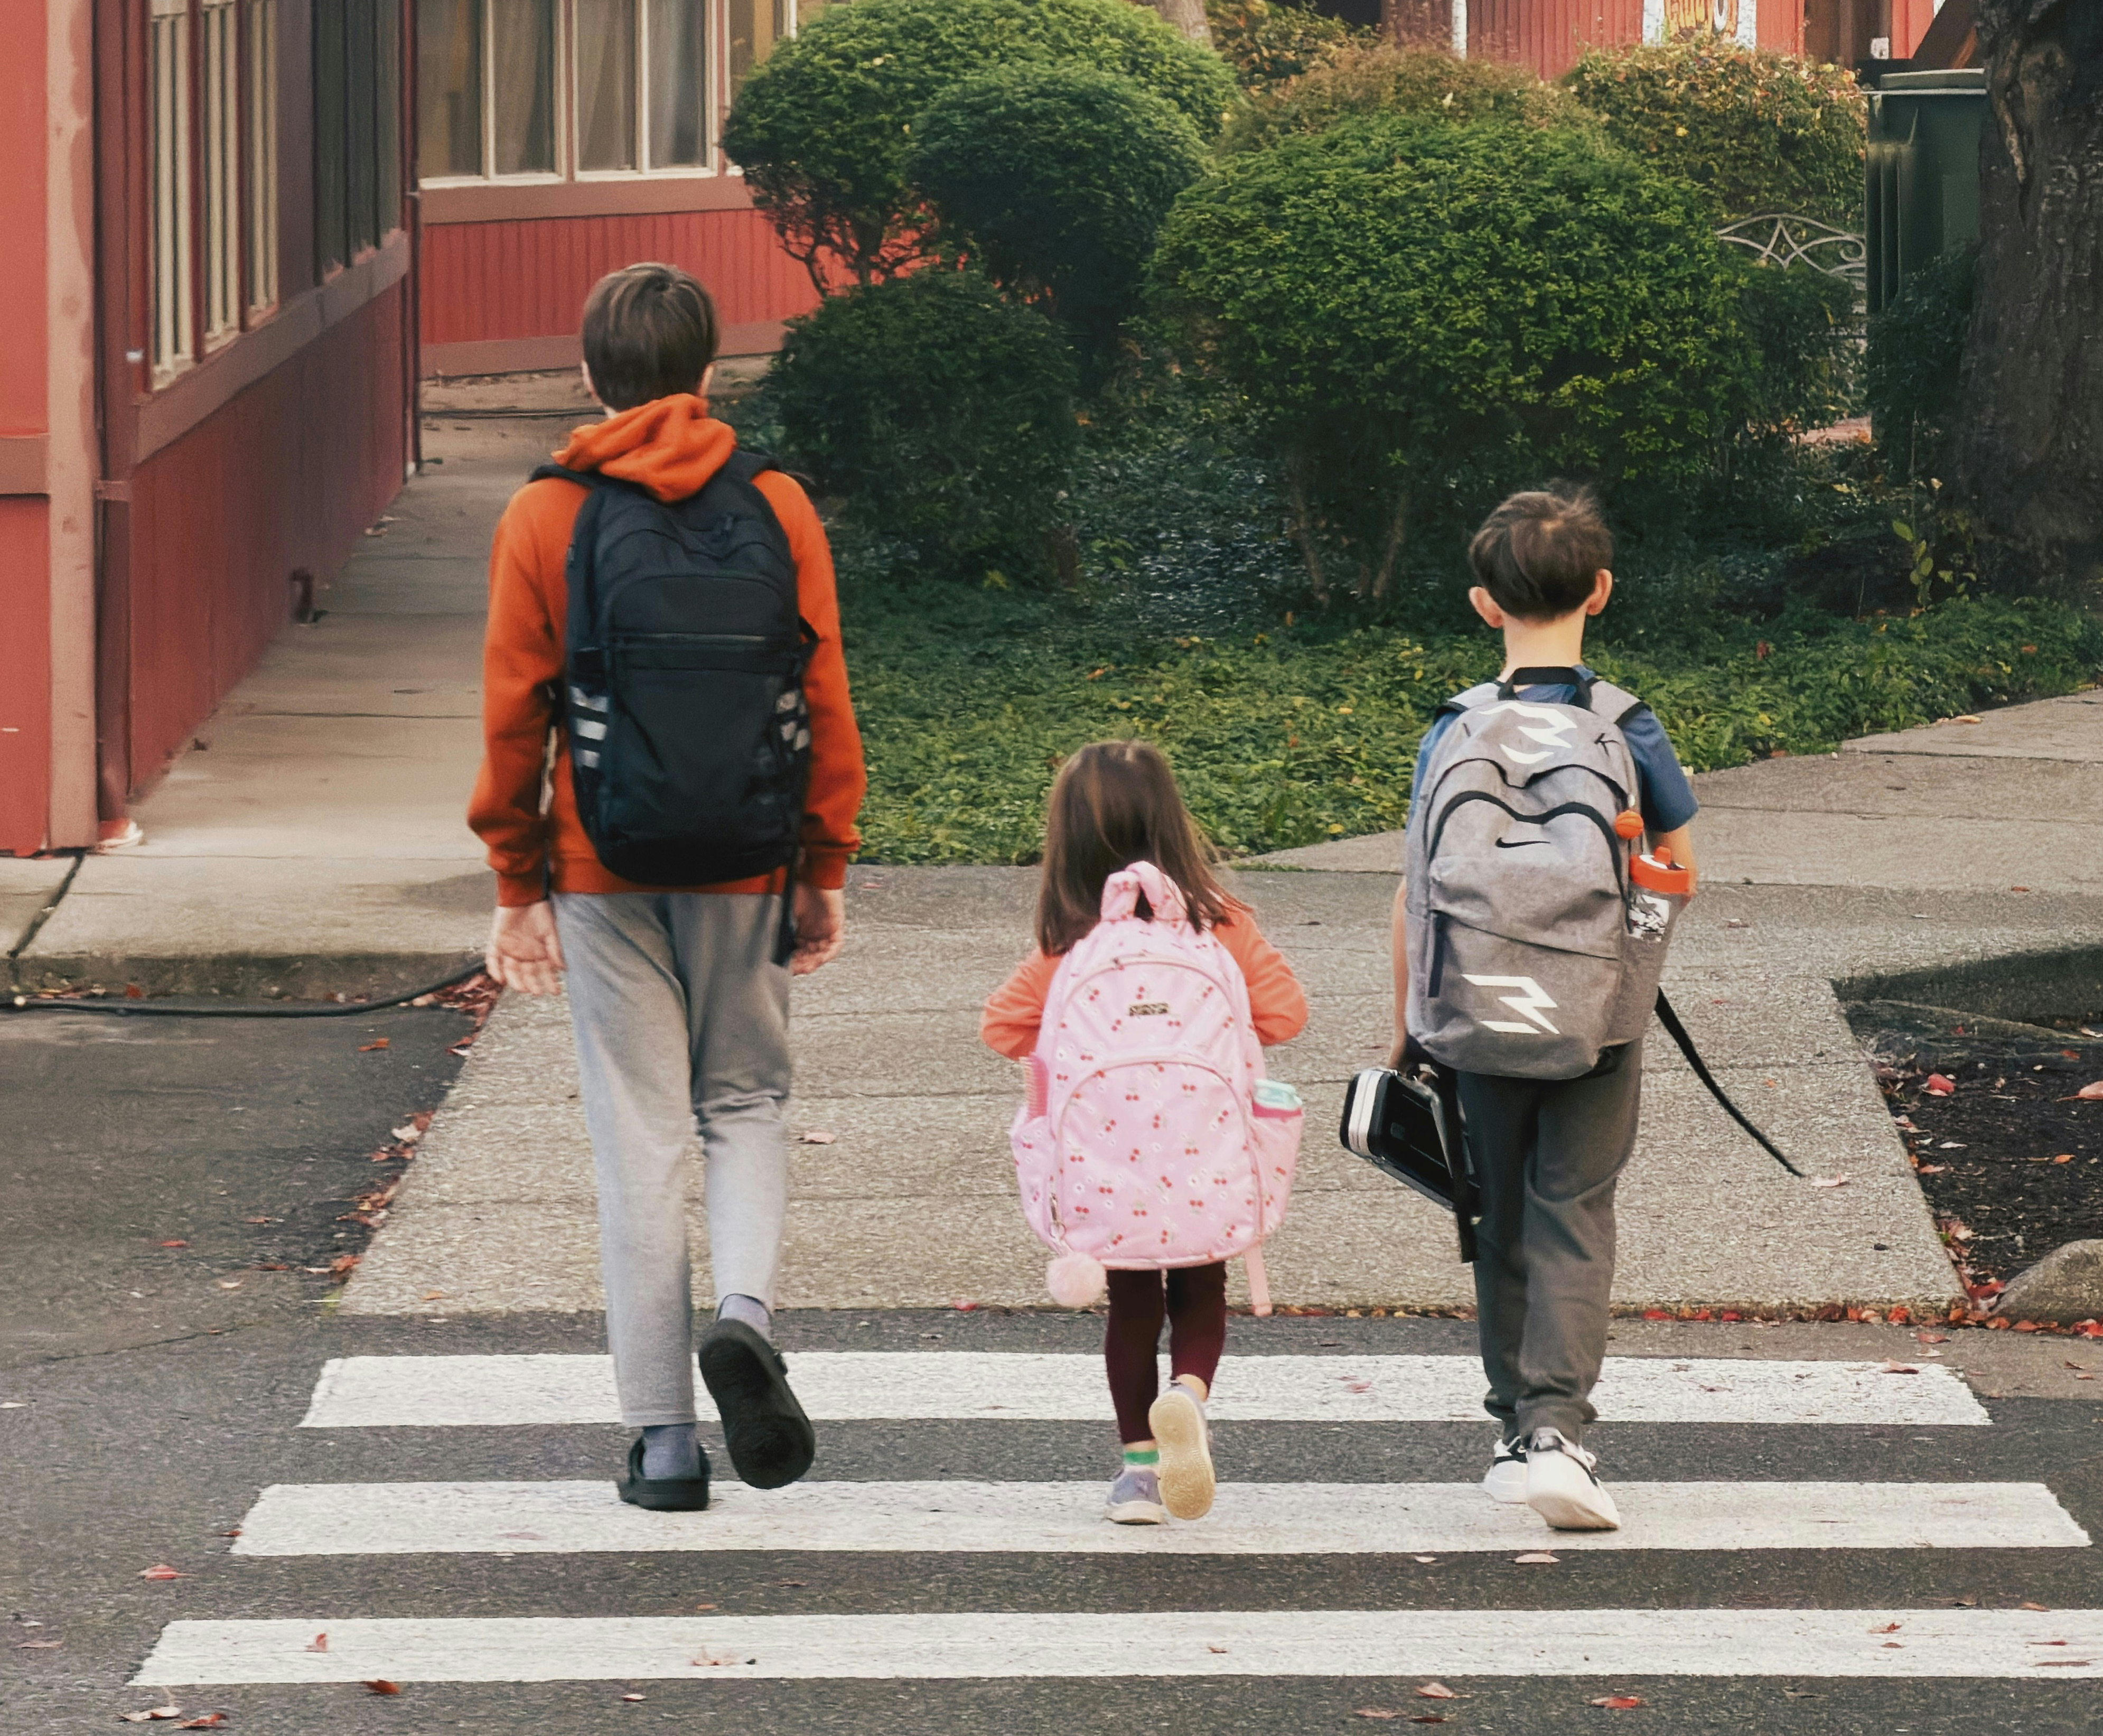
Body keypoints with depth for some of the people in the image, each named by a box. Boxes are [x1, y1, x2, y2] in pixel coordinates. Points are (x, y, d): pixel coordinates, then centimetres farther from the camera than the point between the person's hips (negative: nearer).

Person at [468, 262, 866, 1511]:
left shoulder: (543, 520, -3)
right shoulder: (777, 509, -2)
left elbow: (514, 716, -2)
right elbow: (825, 704, -1)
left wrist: (520, 885, 5)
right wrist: (826, 870, 8)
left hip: (603, 869, 0)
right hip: (745, 867, 0)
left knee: (640, 1133, 4)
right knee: (747, 1102, 16)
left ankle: (663, 1434, 3)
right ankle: (744, 1311, -11)